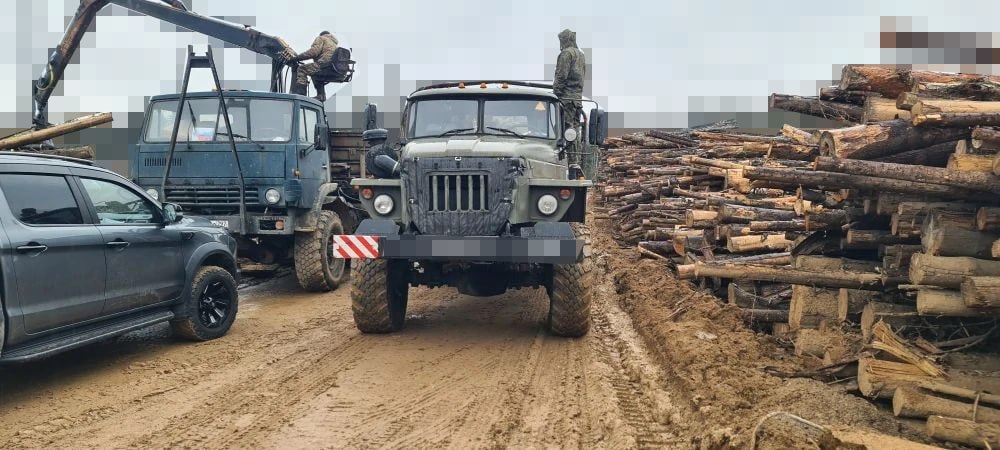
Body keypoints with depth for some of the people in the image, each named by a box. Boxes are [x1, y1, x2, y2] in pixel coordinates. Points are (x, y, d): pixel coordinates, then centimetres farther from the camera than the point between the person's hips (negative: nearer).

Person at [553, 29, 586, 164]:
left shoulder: (566, 53, -8)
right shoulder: (581, 54, 20)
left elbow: (561, 76, -14)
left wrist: (556, 92, -12)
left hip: (567, 96, -9)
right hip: (578, 96, 9)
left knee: (568, 128, -10)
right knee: (576, 127, 11)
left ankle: (572, 159, -13)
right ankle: (577, 158, 13)